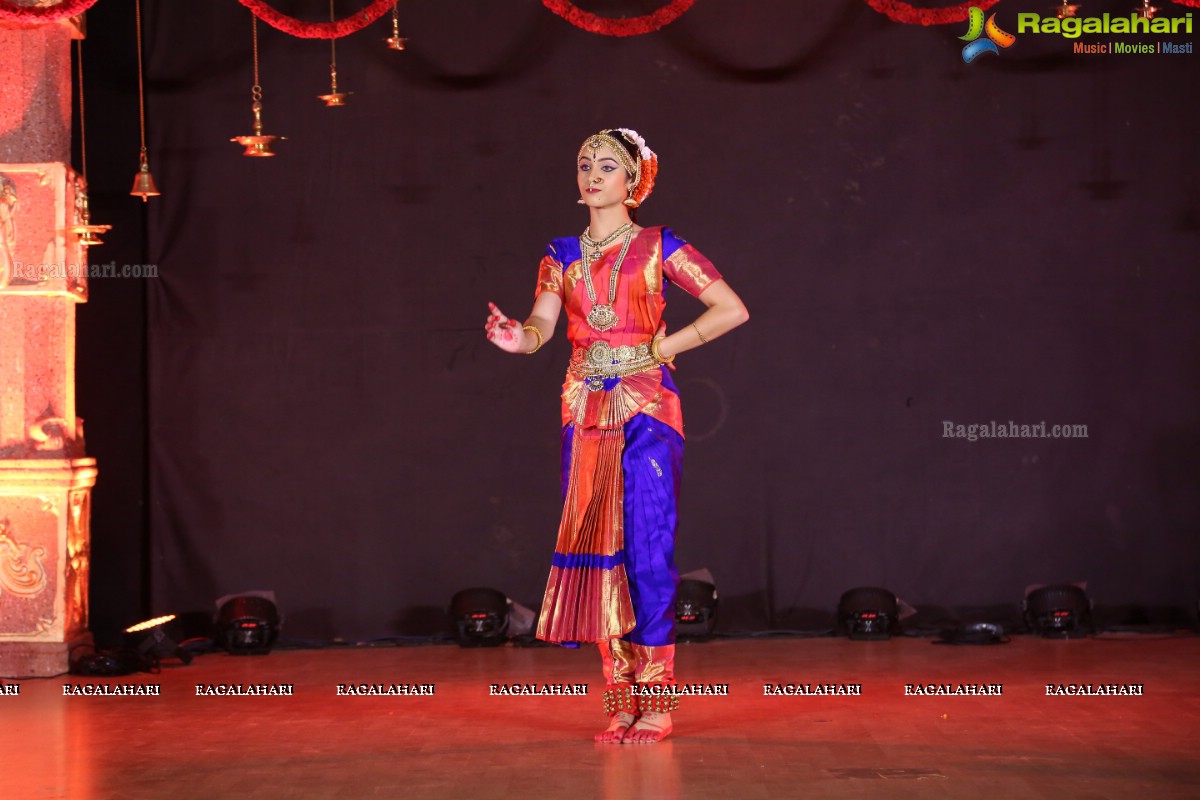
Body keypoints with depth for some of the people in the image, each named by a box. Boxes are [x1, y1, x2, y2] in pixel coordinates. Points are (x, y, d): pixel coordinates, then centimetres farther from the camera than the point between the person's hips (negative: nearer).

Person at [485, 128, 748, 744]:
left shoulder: (658, 247, 3)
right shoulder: (563, 255, 14)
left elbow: (732, 309, -1)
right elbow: (540, 327, 4)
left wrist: (662, 347, -4)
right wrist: (516, 337, -19)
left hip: (645, 409, -4)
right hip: (585, 411, 4)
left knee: (646, 547, -8)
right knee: (596, 549, 1)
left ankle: (656, 700, -3)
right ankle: (621, 698, 7)